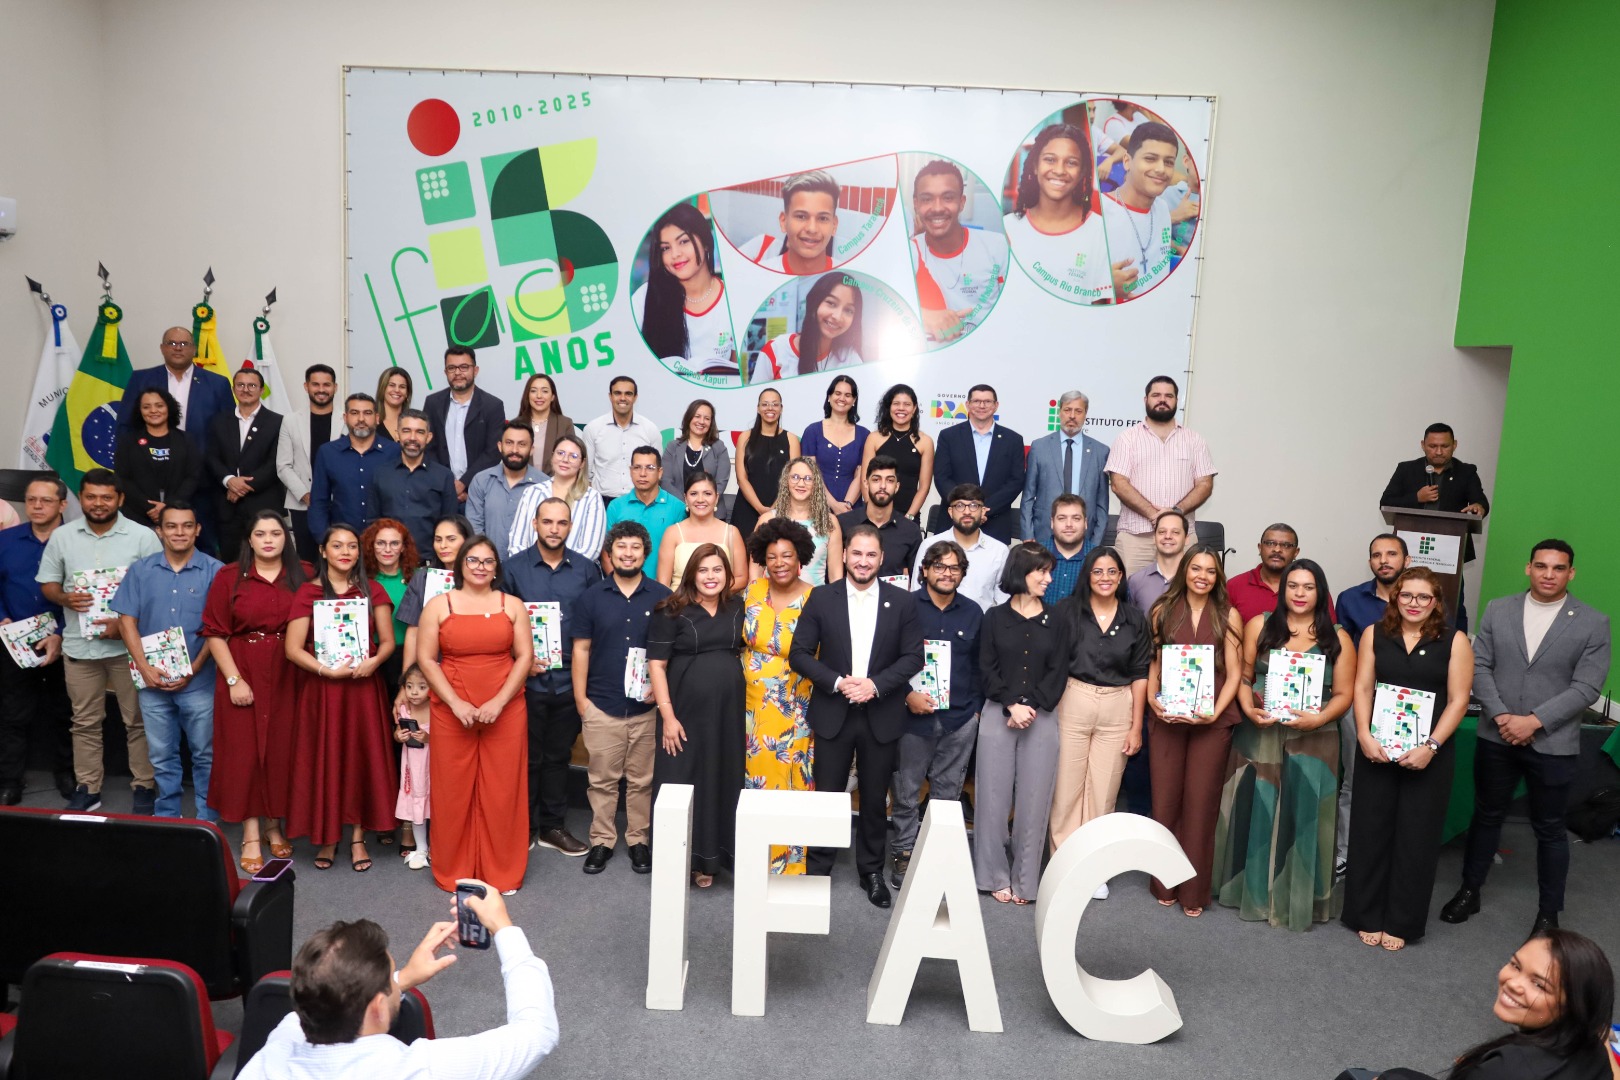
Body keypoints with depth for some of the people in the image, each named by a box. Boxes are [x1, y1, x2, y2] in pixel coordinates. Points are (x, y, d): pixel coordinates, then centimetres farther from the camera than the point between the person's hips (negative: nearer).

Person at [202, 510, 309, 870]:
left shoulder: (303, 577, 4)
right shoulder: (229, 577, 0)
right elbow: (214, 633, -3)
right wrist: (233, 679, -10)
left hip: (287, 678, 1)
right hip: (243, 677, -1)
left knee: (282, 750, 5)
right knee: (245, 750, 1)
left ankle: (275, 825, 21)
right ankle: (251, 833, 11)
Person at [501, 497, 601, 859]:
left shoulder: (586, 569, 3)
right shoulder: (515, 567, -1)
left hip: (569, 679, 2)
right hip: (528, 679, -2)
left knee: (558, 756, 13)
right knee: (528, 757, 8)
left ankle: (553, 826, 25)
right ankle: (524, 827, 21)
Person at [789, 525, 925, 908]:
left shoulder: (902, 602, 0)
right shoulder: (821, 597, -1)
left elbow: (913, 657, -1)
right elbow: (799, 653, -3)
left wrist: (876, 684, -15)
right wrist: (838, 682, -15)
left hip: (881, 716, 1)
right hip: (833, 714, 0)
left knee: (875, 798, 11)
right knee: (827, 795, 7)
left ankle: (872, 871, 28)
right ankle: (818, 869, 23)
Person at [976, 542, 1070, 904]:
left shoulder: (1056, 622, 8)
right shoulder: (994, 617, 5)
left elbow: (1058, 673, 2)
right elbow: (987, 669, 0)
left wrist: (1031, 708, -10)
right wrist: (1011, 706, -12)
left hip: (1041, 719, 1)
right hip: (998, 715, -1)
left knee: (1033, 800, 2)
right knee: (994, 797, 1)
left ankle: (1025, 880, 12)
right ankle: (995, 876, 12)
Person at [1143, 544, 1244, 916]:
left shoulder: (1228, 615, 1)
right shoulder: (1164, 611, 6)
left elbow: (1234, 673, -1)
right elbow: (1154, 663, 9)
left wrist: (1215, 712, -13)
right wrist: (1152, 700, -6)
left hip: (1212, 721, -1)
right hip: (1167, 718, 1)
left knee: (1201, 803, 3)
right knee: (1165, 801, 5)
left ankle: (1194, 891, 13)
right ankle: (1164, 883, 19)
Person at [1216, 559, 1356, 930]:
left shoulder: (1338, 639, 4)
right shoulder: (1259, 626, 4)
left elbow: (1343, 694, 1)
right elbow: (1242, 676, 3)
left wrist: (1317, 719, -15)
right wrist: (1249, 710, -13)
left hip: (1313, 741, 0)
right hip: (1259, 734, 1)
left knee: (1302, 814, 2)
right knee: (1256, 810, 6)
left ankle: (1297, 897, 16)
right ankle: (1252, 888, 20)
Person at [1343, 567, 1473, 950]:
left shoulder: (1455, 641, -2)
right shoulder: (1374, 634, 4)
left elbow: (1458, 700, -5)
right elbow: (1362, 688, 2)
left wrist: (1431, 747, -14)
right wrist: (1364, 735, -11)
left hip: (1429, 754, -1)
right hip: (1377, 750, 1)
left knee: (1416, 836, 6)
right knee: (1371, 830, 6)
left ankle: (1401, 922, 20)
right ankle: (1367, 916, 19)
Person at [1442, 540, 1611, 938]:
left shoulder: (1593, 622, -5)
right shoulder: (1497, 610, 2)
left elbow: (1587, 687, -10)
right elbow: (1480, 666, 1)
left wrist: (1533, 721, -17)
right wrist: (1499, 716, -12)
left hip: (1554, 744, -2)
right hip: (1496, 738, 2)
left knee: (1549, 829, 10)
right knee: (1486, 816, 15)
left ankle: (1548, 913, 24)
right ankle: (1470, 891, 30)